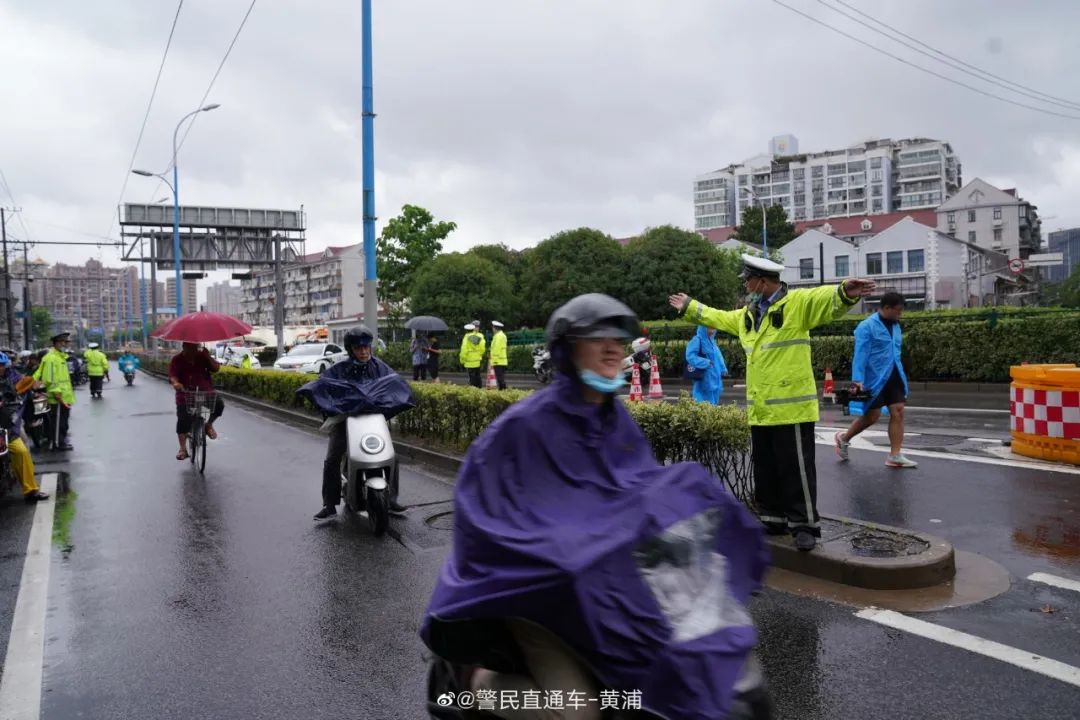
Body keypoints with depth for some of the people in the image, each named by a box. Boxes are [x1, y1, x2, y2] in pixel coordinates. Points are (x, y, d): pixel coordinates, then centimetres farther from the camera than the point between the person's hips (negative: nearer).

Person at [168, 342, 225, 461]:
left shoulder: (202, 357, 3)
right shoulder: (177, 360, -2)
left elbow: (216, 368, -4)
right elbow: (172, 375, -14)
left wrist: (208, 357, -20)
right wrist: (176, 383, -37)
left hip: (206, 392, 1)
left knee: (219, 404, -24)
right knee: (183, 420, -9)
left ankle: (208, 425, 6)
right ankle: (183, 449, 5)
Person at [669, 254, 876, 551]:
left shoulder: (798, 303, -7)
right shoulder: (747, 315, 17)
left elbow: (827, 298, -25)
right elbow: (717, 317, 34)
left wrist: (845, 293, -47)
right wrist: (689, 306, 42)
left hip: (791, 407, -8)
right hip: (759, 409, 8)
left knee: (796, 470, -1)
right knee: (765, 470, 16)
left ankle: (805, 525, 11)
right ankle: (775, 520, 29)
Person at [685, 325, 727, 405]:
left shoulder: (712, 341, 13)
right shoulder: (697, 340, -12)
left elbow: (718, 356, 21)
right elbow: (690, 356, -20)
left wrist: (723, 369, 10)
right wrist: (705, 363, -27)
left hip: (714, 378, 8)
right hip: (704, 379, -8)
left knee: (714, 400, 14)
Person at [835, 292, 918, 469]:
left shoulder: (895, 326, 13)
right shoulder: (867, 326, -12)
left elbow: (896, 353, 19)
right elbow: (860, 354, -17)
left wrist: (901, 376, 18)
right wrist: (858, 379, -24)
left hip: (894, 376, 7)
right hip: (875, 378, -7)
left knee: (898, 413, -1)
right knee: (872, 416, 0)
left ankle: (895, 456, 3)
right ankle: (843, 438, 22)